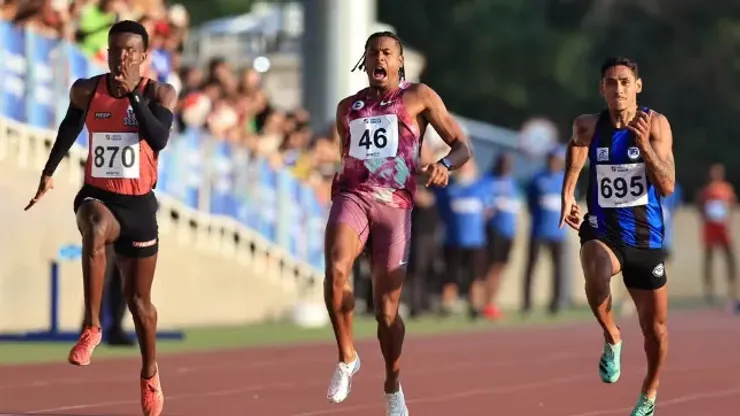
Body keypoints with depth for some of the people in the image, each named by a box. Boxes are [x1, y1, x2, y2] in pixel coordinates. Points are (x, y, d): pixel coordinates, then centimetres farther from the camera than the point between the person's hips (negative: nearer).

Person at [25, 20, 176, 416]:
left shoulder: (159, 94, -6)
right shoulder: (86, 91, -2)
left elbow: (159, 139, -23)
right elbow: (70, 127, 18)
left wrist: (132, 92, -27)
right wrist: (49, 172, 22)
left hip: (138, 204, 1)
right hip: (97, 195, -1)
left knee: (138, 299, 11)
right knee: (95, 229, -40)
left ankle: (150, 374, 36)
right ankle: (91, 328, -35)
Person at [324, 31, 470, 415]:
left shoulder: (418, 97, 7)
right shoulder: (348, 108, 18)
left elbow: (462, 146, 4)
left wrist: (444, 165, -18)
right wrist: (339, 184, 12)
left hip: (394, 206, -2)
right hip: (352, 196, 2)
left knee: (386, 309, -1)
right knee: (336, 269, -30)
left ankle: (392, 385, 24)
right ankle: (346, 358, -11)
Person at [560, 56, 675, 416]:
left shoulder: (656, 125, -9)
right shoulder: (589, 127, -5)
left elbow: (667, 187, -15)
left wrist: (644, 144, -28)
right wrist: (567, 194, 10)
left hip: (645, 238, 1)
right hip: (602, 232, -1)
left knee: (655, 329, 12)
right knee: (596, 275, -38)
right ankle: (612, 339, -11)